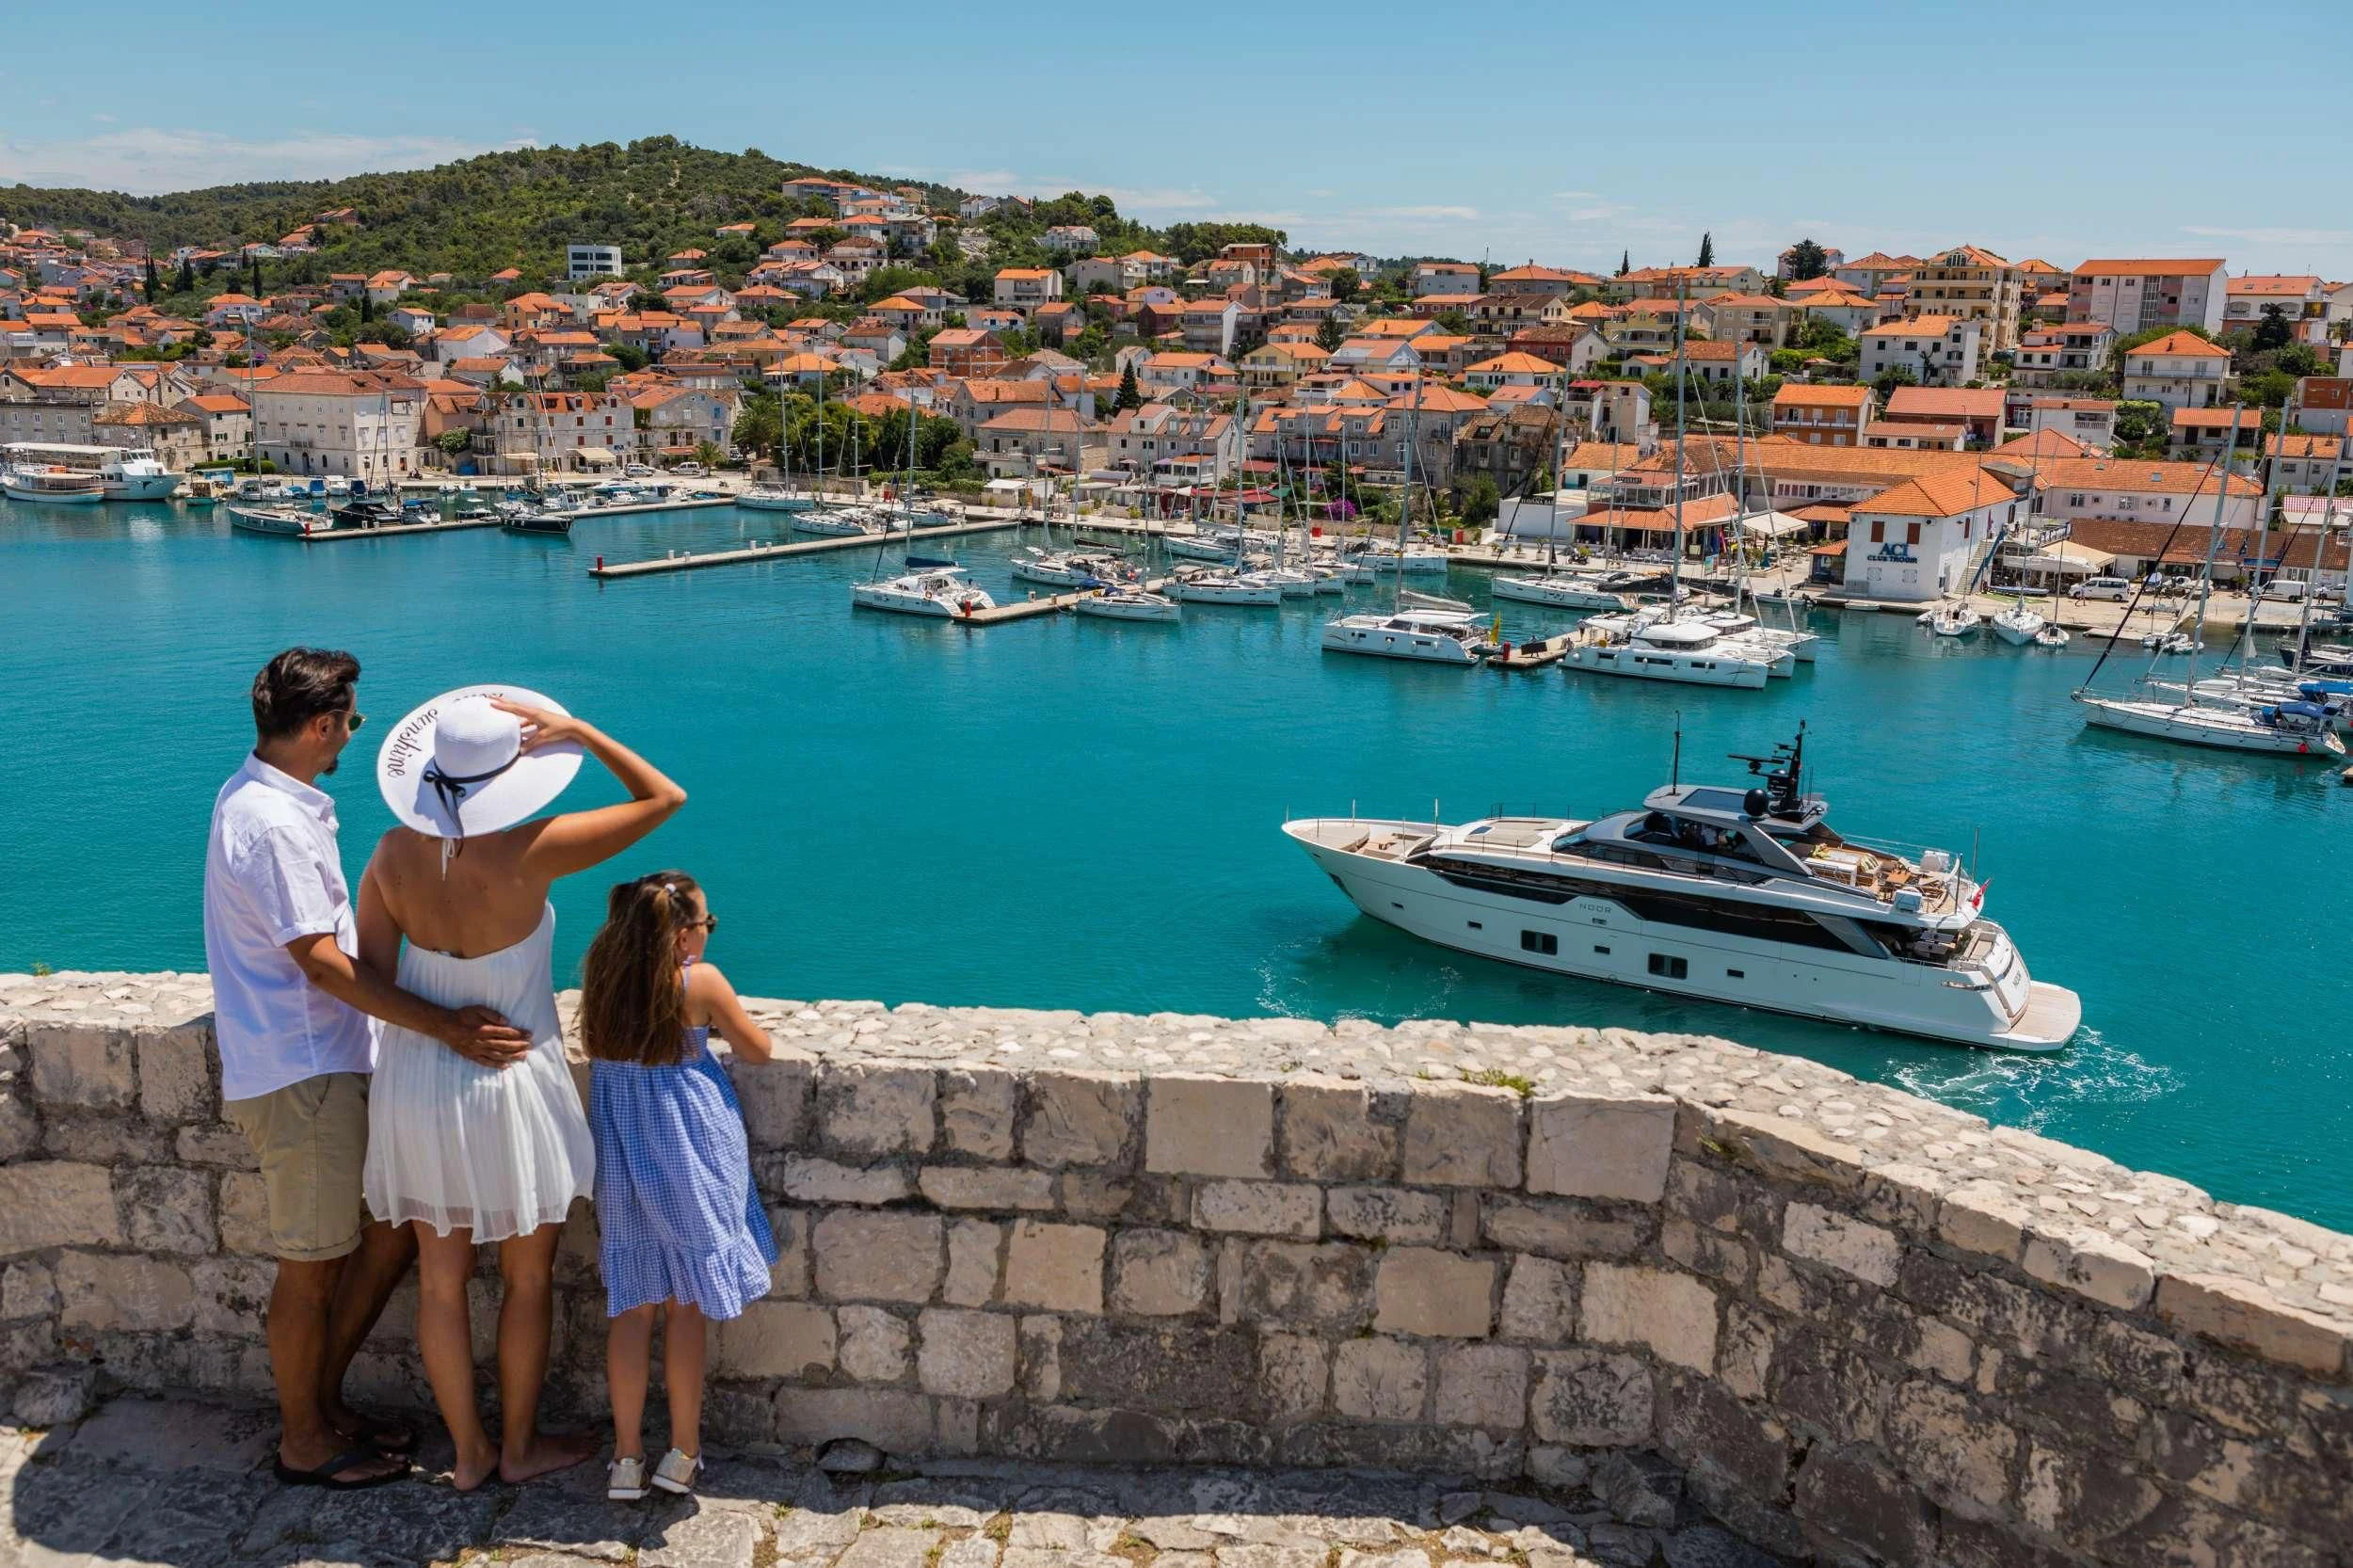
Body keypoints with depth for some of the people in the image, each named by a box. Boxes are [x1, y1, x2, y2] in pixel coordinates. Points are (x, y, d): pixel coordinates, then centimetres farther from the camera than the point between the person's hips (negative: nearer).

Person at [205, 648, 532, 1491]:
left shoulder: (269, 800, 11)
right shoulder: (270, 822, -21)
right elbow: (321, 961, -24)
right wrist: (443, 1025, -26)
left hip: (332, 1063, 10)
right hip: (299, 1074, -10)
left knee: (393, 1228, 15)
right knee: (312, 1265, 5)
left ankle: (321, 1399, 29)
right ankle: (306, 1442, 23)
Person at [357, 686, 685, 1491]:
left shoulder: (394, 856, -9)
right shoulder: (527, 853, -23)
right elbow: (664, 798, -17)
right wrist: (577, 732, -15)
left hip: (417, 1088, 5)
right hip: (508, 1089, -4)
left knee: (441, 1280, 18)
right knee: (527, 1280, 17)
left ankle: (468, 1453, 32)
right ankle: (520, 1447, 31)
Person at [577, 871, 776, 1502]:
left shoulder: (600, 978, -2)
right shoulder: (701, 981, -14)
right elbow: (758, 1049, -4)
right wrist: (717, 1023, 15)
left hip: (621, 1160, 4)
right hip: (689, 1159, -3)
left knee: (631, 1306, 11)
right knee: (685, 1305, 9)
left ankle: (626, 1457, 17)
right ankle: (683, 1452, 17)